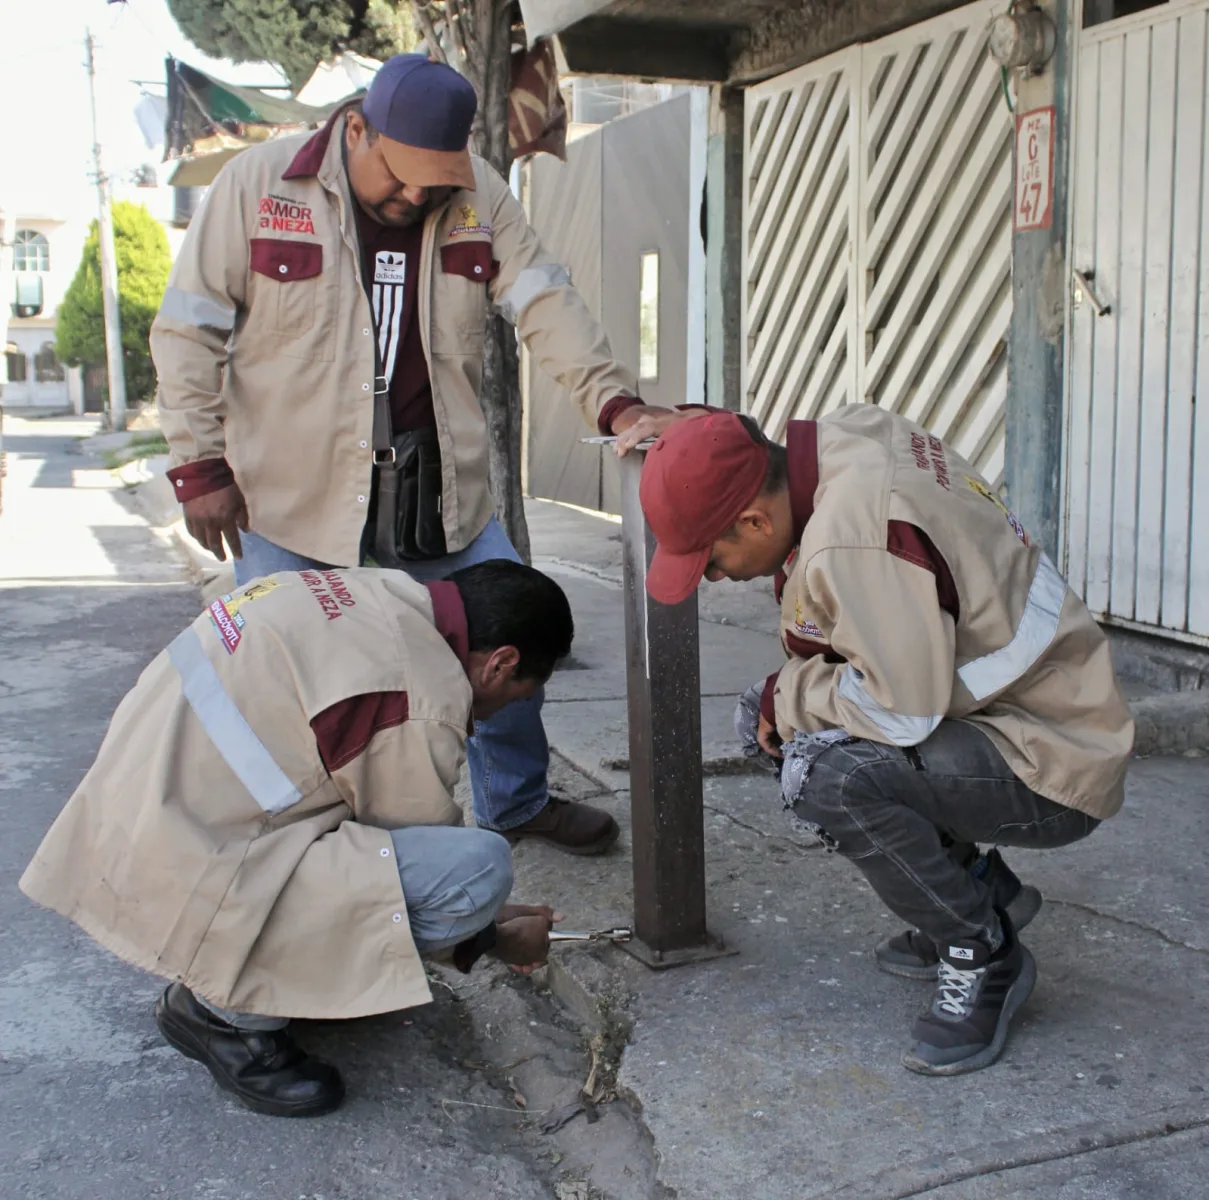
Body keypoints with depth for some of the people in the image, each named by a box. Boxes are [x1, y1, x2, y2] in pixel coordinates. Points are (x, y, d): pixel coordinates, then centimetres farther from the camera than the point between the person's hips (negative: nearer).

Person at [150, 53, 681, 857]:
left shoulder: (478, 196, 2)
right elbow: (190, 331, -4)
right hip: (291, 496, -3)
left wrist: (613, 400, -21)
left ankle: (517, 803, 33)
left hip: (441, 490, 3)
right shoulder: (258, 183, -6)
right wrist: (200, 467, -8)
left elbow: (547, 305, -5)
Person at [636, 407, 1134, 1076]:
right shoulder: (844, 434, -2)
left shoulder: (854, 537, -30)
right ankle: (979, 889, 19)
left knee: (825, 777, -29)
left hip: (1054, 768, -10)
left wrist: (789, 695, -13)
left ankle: (983, 958, -4)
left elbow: (907, 708, -31)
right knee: (777, 722, 9)